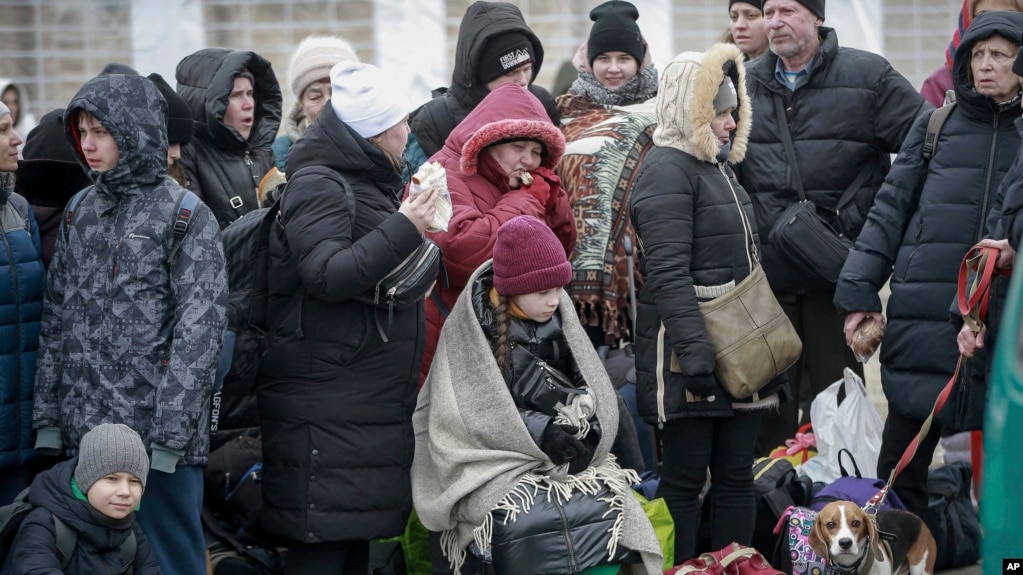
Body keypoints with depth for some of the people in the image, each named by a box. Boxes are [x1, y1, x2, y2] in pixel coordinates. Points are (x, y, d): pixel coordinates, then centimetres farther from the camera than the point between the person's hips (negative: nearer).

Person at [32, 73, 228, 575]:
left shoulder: (187, 216, -5)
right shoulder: (81, 212, 12)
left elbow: (199, 330, -11)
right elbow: (56, 317, 13)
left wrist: (169, 435, -16)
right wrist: (48, 416, 5)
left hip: (157, 437, -5)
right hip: (81, 431, 5)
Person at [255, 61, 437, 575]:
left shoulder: (371, 182, 19)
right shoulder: (317, 187, -12)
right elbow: (329, 276, -25)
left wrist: (417, 222, 18)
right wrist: (404, 229, -23)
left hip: (368, 398, 10)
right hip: (325, 410, -10)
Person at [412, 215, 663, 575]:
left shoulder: (560, 321, 9)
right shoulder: (473, 326, -3)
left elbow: (596, 396, 9)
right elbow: (471, 412, -9)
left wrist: (585, 431, -13)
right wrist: (540, 431, -17)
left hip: (566, 461, 4)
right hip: (494, 465, -4)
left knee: (611, 511, -24)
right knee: (532, 525, -32)